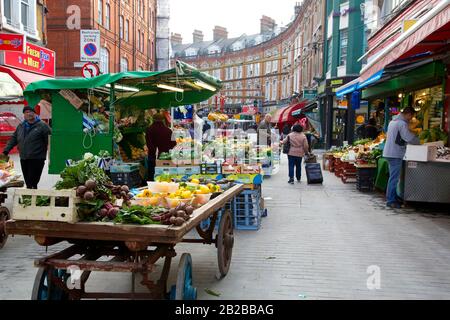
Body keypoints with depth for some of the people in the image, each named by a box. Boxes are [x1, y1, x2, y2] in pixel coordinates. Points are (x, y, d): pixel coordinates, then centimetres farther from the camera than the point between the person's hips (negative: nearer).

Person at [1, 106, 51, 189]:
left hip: (36, 159, -6)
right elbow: (13, 139, 22)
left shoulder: (42, 125, -3)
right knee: (28, 183, 11)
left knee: (33, 183, -9)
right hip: (23, 158, 6)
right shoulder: (20, 126, 17)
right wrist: (6, 151, 16)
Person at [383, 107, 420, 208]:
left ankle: (392, 198, 22)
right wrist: (418, 142, 1)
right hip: (396, 154, -10)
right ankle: (391, 201, 0)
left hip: (389, 153, 10)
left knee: (393, 177, 16)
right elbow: (410, 138, -19)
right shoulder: (402, 123, -14)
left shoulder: (393, 121, 17)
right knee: (394, 178, -4)